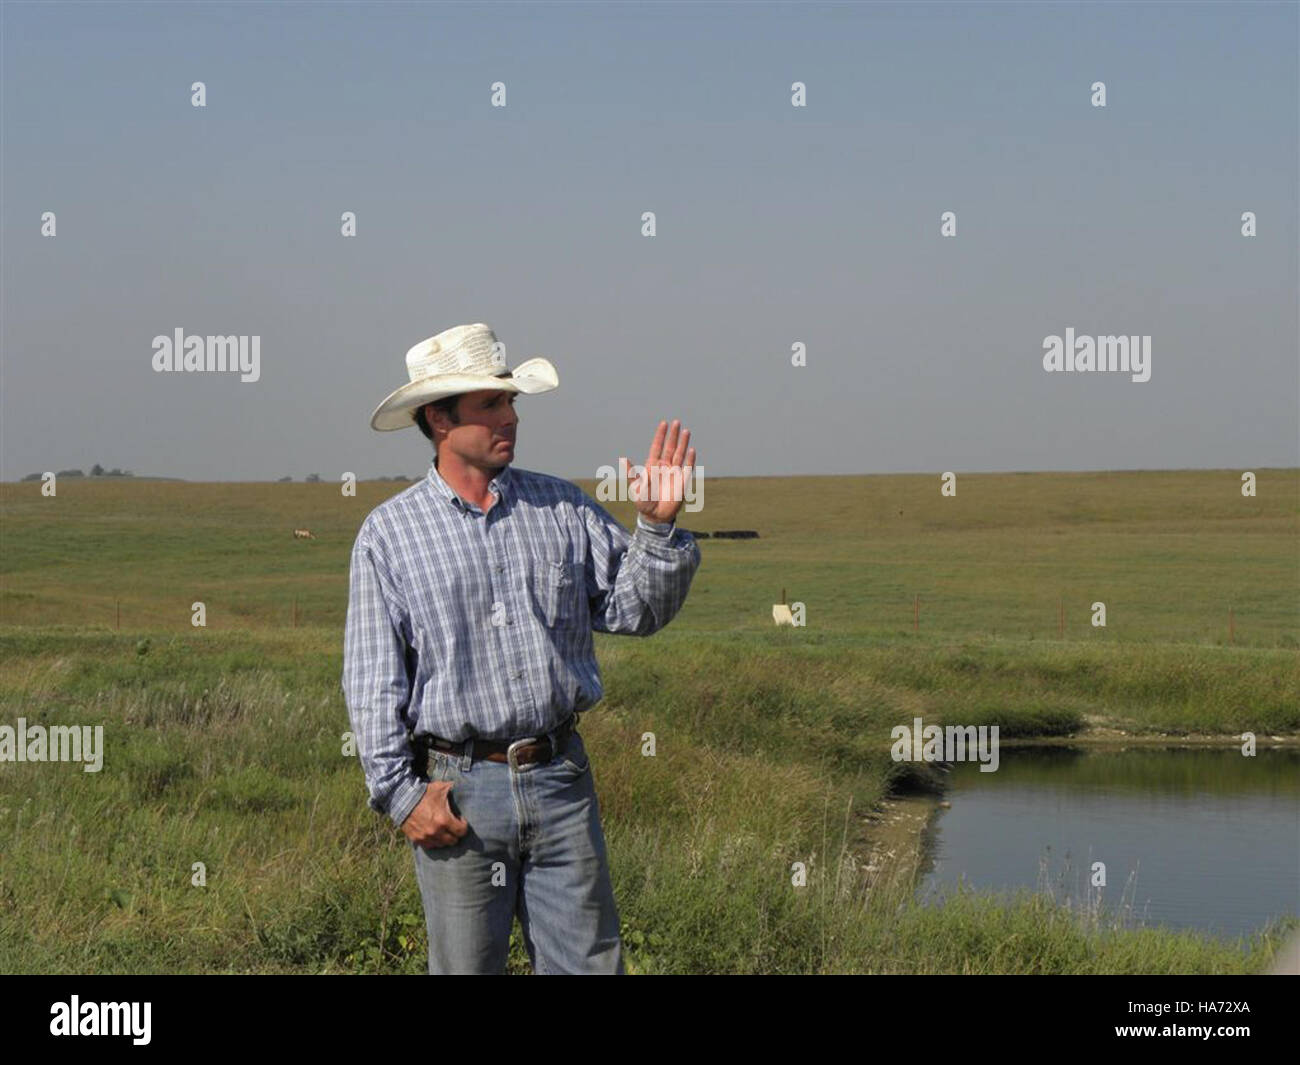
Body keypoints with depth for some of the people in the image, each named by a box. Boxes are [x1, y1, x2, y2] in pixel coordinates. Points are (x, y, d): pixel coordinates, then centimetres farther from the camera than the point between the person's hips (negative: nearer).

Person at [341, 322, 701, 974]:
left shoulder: (562, 508, 8)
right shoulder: (388, 533, 1)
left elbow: (633, 609, 10)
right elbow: (373, 682, -1)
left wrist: (657, 528, -6)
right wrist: (400, 792, -8)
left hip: (560, 779, 2)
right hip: (456, 787, -2)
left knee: (590, 961, 5)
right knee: (466, 967, 5)